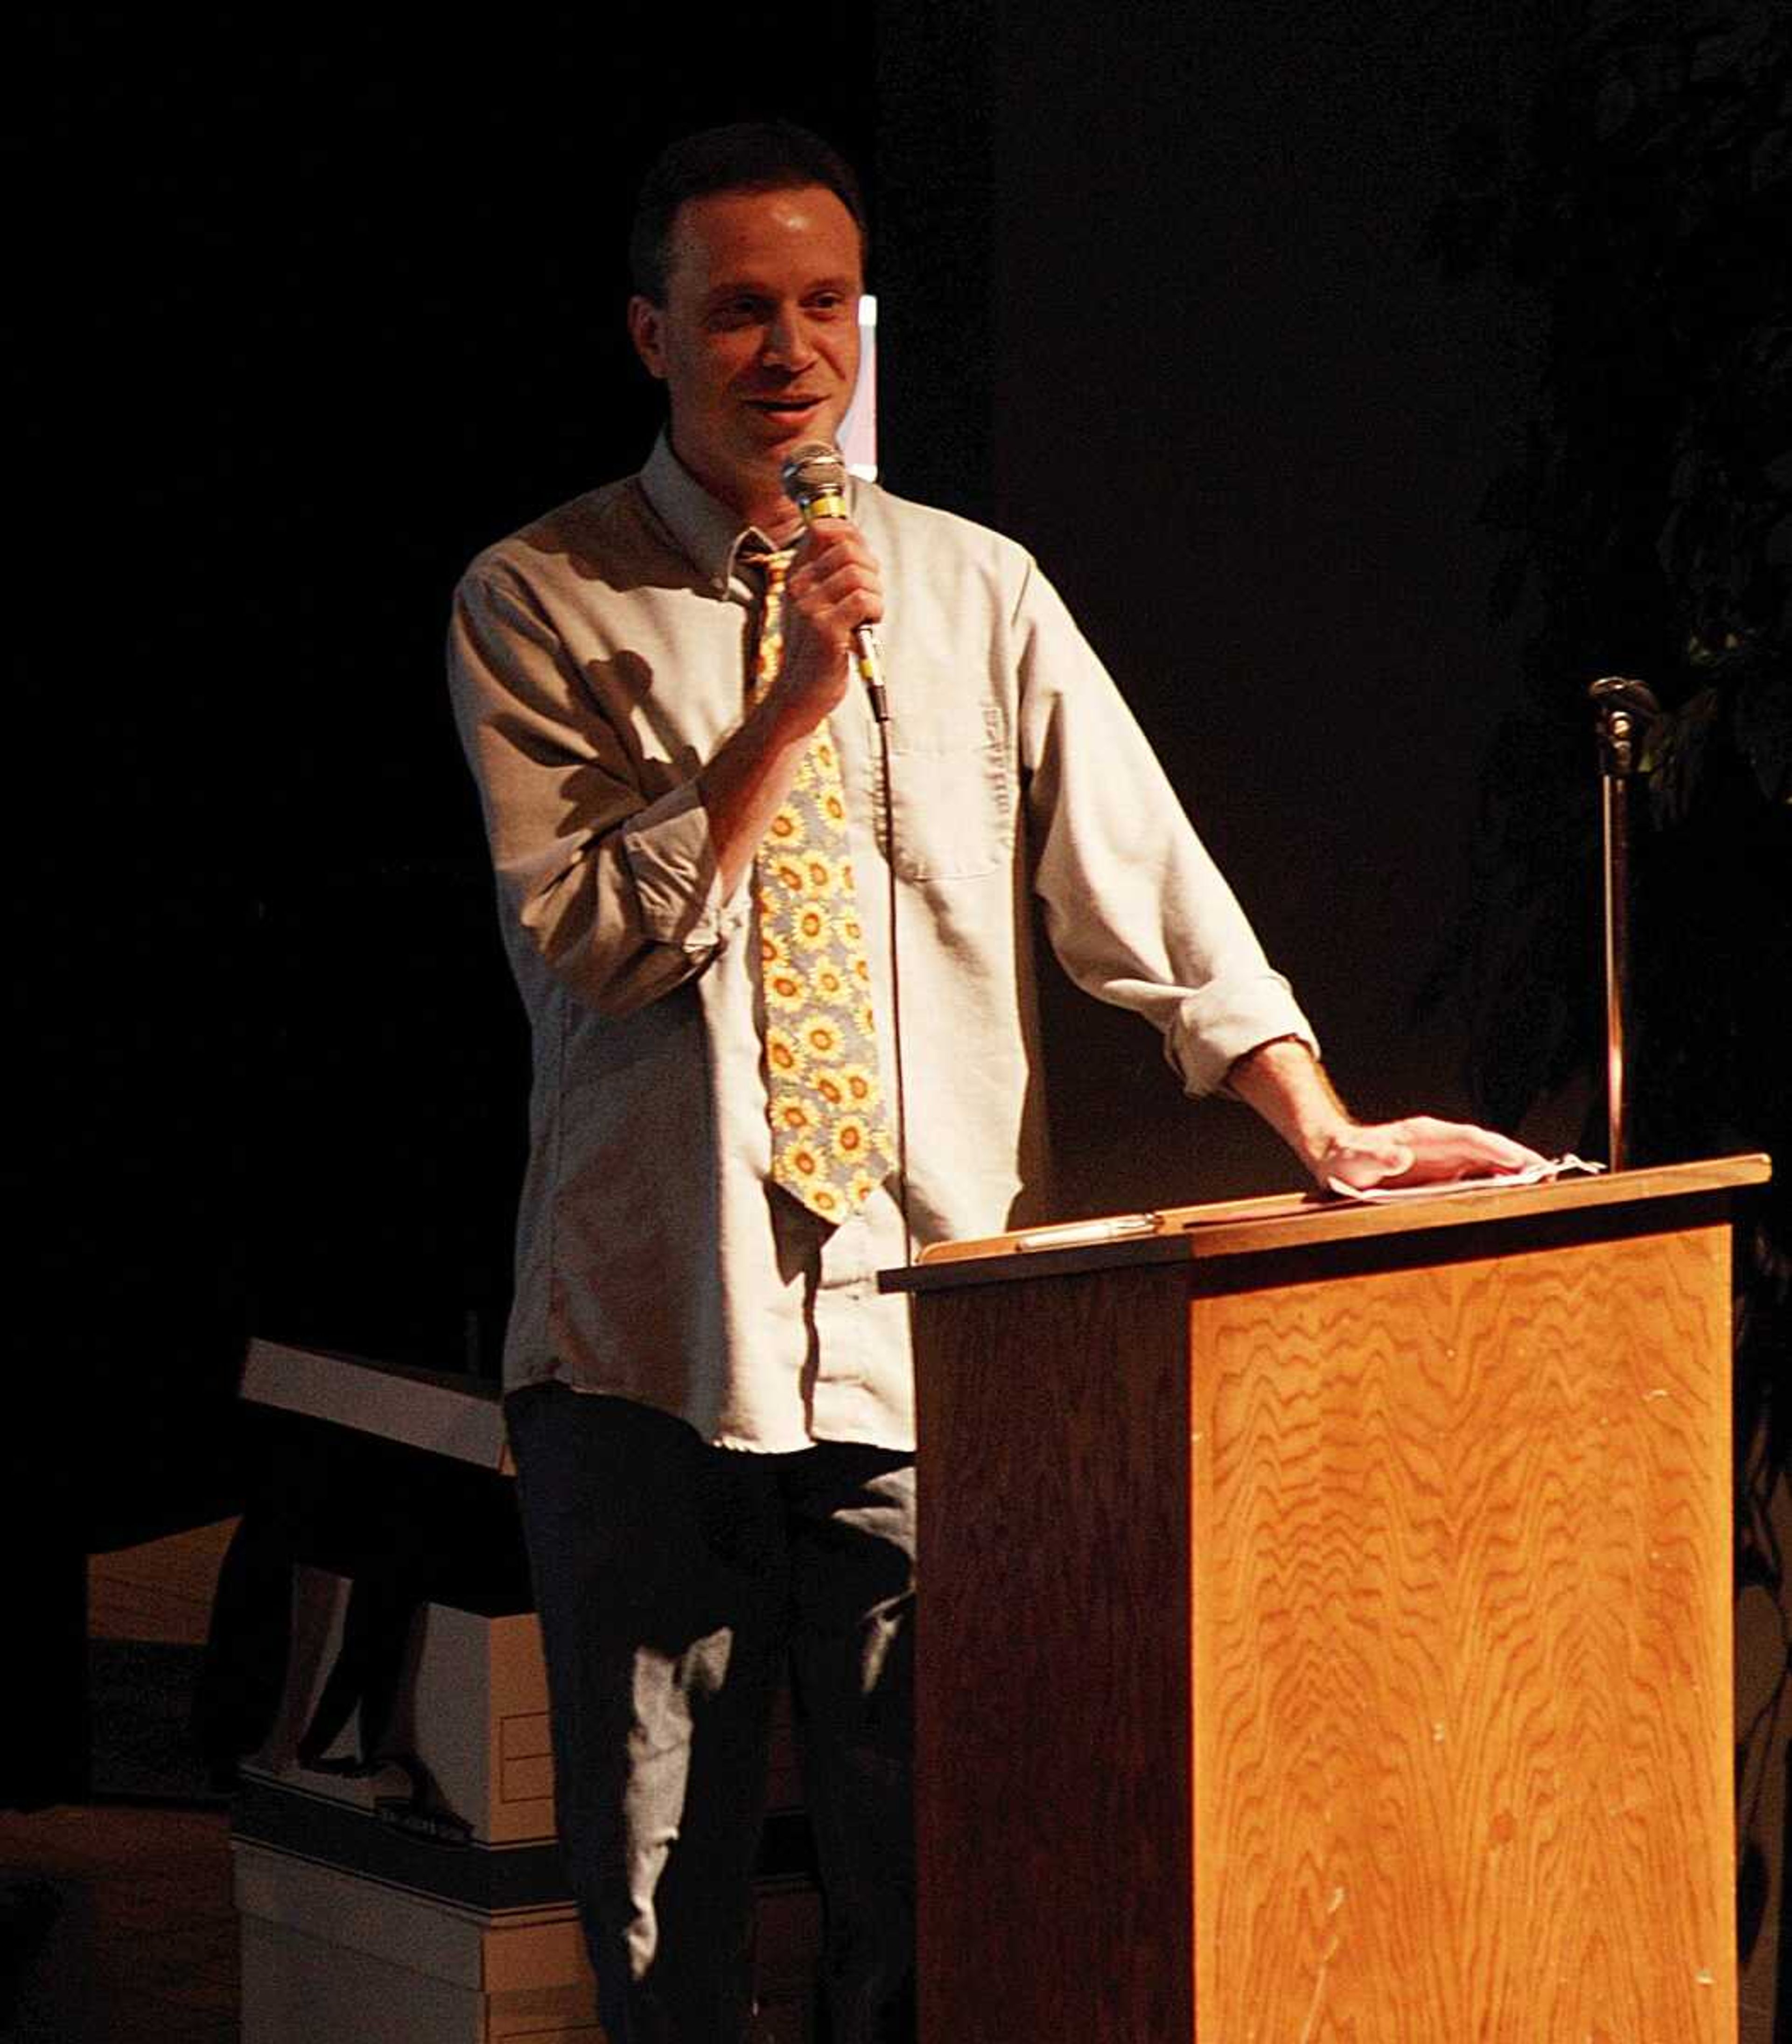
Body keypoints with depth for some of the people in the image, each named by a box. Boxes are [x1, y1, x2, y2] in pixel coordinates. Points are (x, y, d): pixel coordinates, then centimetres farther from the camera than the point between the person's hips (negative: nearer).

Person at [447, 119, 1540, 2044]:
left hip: (927, 1338, 2)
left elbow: (1134, 874, 5)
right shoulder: (538, 603, 0)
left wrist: (1322, 1124, -6)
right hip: (648, 1337, -2)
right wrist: (790, 708, -17)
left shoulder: (979, 591, 9)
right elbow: (586, 940, -10)